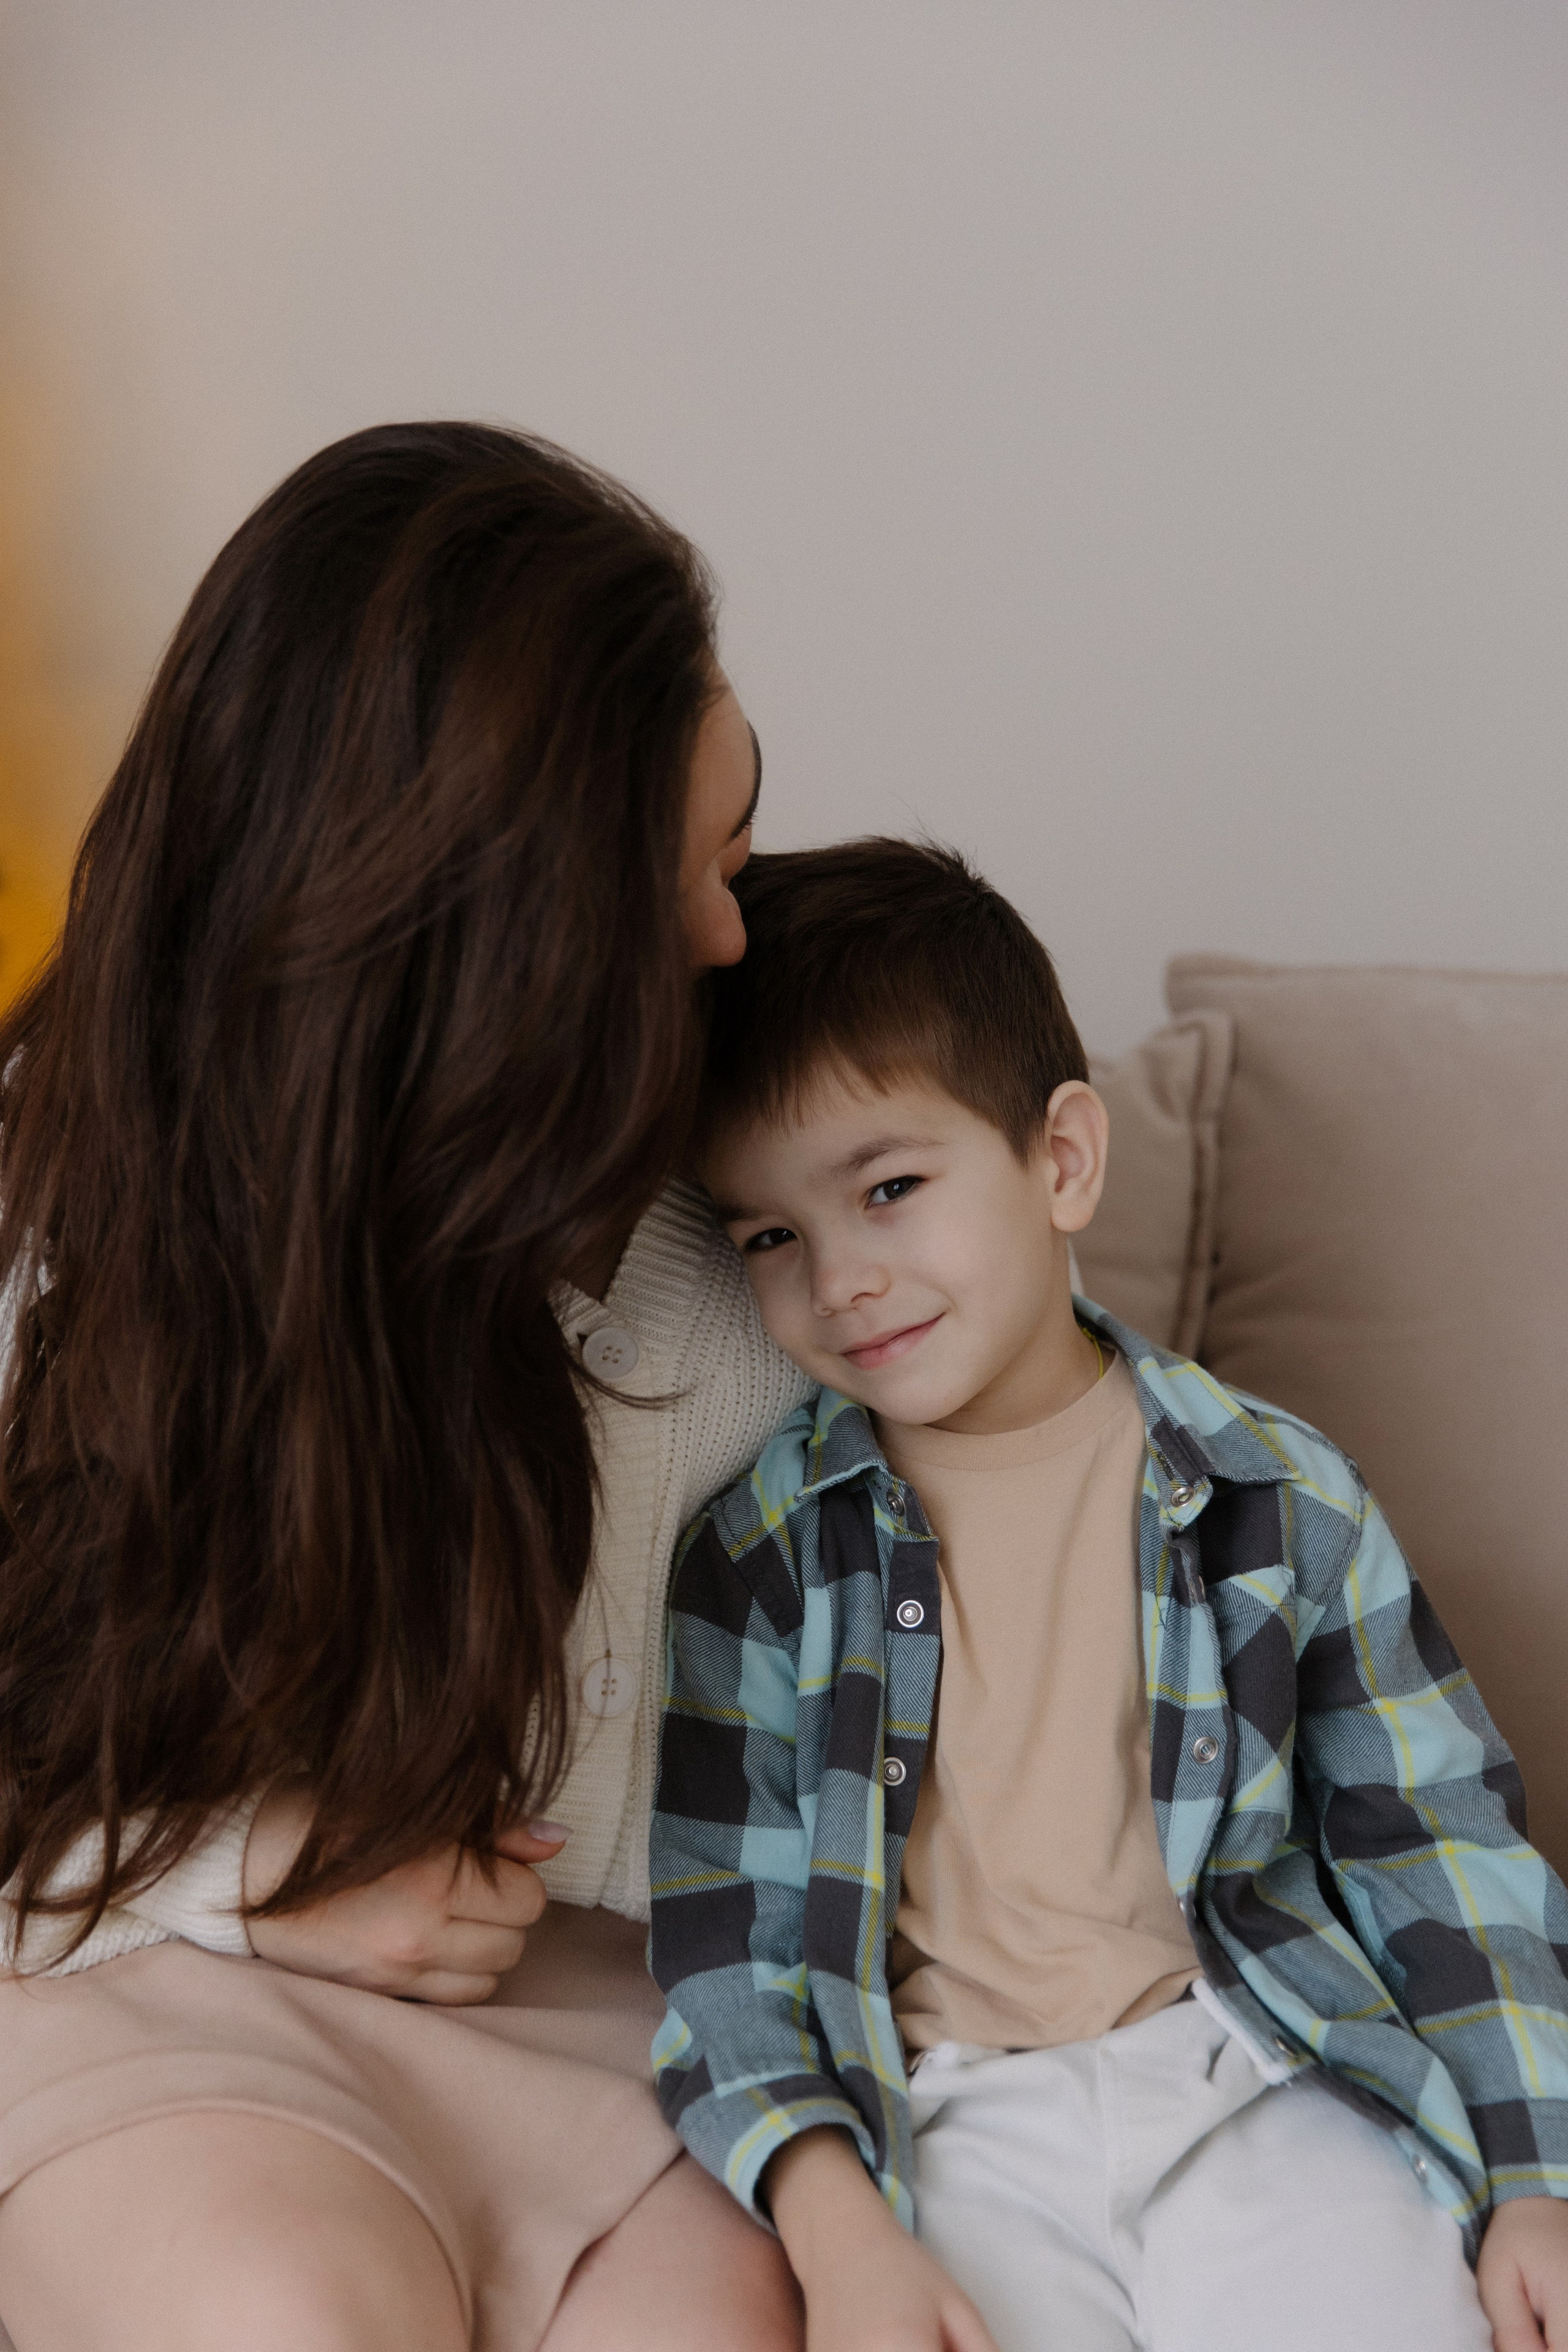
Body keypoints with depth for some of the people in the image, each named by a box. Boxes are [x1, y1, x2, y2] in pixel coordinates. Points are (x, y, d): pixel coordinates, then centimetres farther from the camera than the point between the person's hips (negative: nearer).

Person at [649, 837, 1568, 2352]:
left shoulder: (1280, 1498, 2)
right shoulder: (761, 1550, 0)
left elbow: (1442, 1849, 7)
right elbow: (721, 1931, -1)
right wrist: (837, 2229, -15)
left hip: (1258, 2073, 1)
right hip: (955, 2132, -1)